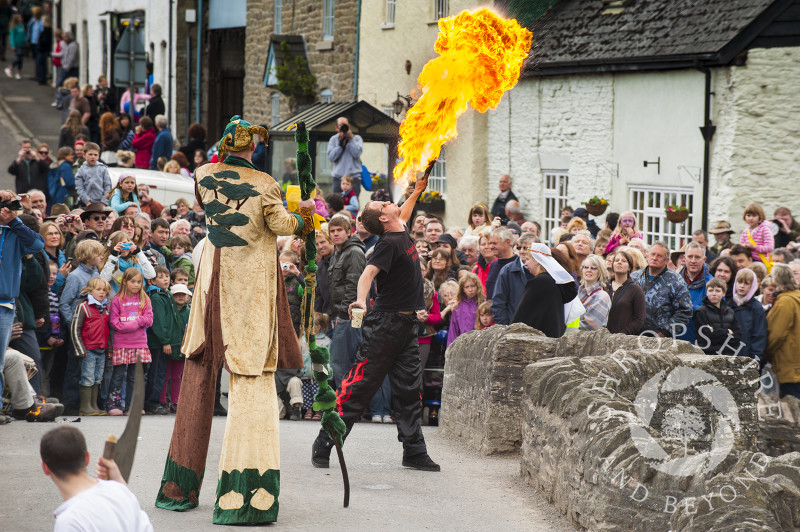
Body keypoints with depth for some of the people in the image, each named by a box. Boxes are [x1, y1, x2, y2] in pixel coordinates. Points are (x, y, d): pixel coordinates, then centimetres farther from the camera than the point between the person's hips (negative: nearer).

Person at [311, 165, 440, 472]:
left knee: (409, 389, 6)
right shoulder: (389, 243, -14)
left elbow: (403, 215, 36)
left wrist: (417, 191, 39)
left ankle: (414, 452, 8)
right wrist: (361, 299, -45)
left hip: (406, 325, 8)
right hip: (386, 323, -8)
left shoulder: (402, 233, 12)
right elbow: (368, 272, -29)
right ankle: (323, 445, -3)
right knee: (360, 384, -7)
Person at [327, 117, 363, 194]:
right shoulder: (333, 139, 10)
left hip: (354, 176, -2)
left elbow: (357, 153, -10)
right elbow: (331, 157, -2)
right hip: (338, 176, 2)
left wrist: (350, 139, -10)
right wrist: (340, 143, -7)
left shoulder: (357, 138, 6)